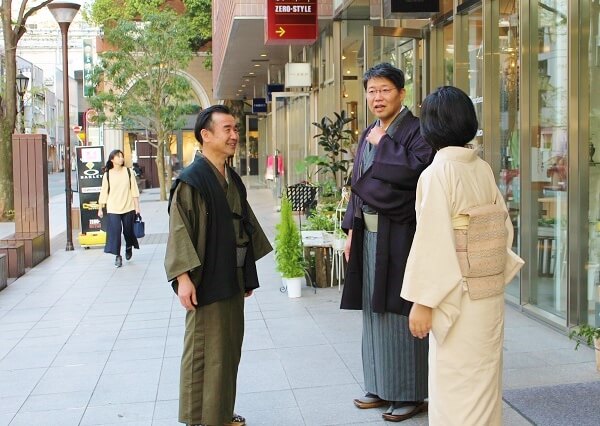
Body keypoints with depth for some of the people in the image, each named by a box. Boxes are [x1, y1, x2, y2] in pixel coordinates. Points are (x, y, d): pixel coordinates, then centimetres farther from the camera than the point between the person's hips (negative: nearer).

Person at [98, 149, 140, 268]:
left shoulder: (129, 172, 2)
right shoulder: (107, 175, 1)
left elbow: (134, 190, 3)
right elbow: (104, 192, 5)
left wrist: (137, 206, 0)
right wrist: (100, 209, 6)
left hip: (128, 208, 1)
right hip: (113, 209, -1)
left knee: (128, 231, 9)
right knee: (115, 231, -8)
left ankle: (129, 248, 38)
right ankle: (117, 256, 2)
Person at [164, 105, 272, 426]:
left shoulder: (233, 180, 10)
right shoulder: (192, 180, -13)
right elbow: (179, 232, -17)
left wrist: (248, 273, 18)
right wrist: (183, 277, -24)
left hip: (232, 280, 8)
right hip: (206, 283, -8)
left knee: (229, 348, 15)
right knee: (204, 352, 2)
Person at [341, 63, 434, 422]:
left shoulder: (416, 130, -7)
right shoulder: (369, 135, 15)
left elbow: (416, 169, -26)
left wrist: (384, 144, -14)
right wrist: (352, 230, 12)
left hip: (399, 234, -7)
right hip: (369, 233, 8)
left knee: (400, 311, -3)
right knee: (374, 309, 11)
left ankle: (411, 393, 8)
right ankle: (382, 387, 22)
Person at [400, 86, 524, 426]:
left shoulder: (438, 174, -16)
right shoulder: (484, 169, 3)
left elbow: (433, 241, -19)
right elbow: (505, 228, 7)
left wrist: (423, 301, -15)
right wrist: (496, 276, 17)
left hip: (459, 296, -6)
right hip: (492, 292, 7)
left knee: (456, 386, 5)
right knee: (485, 379, 19)